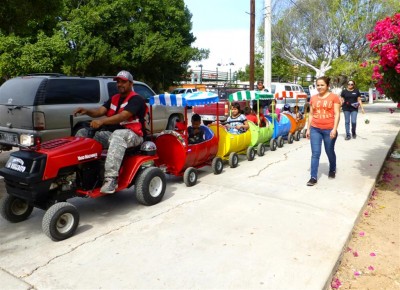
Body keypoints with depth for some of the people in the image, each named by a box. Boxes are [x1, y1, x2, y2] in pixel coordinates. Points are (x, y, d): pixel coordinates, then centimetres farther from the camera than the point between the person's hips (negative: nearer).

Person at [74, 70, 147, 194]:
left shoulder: (136, 99, -5)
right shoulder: (114, 99, 19)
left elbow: (123, 116, -23)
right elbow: (100, 111, 5)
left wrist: (102, 121, -35)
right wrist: (87, 111, -17)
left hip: (131, 134, -8)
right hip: (112, 132, 8)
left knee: (117, 136, -42)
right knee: (83, 133, -4)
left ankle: (111, 178, -47)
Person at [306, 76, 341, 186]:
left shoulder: (334, 97, -3)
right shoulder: (313, 98, 8)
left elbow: (337, 114, -7)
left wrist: (334, 129, -16)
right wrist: (308, 129, 10)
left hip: (329, 130, -2)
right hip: (315, 129, 2)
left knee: (330, 152, 14)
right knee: (315, 153, -1)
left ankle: (332, 170, 40)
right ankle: (313, 177, 1)